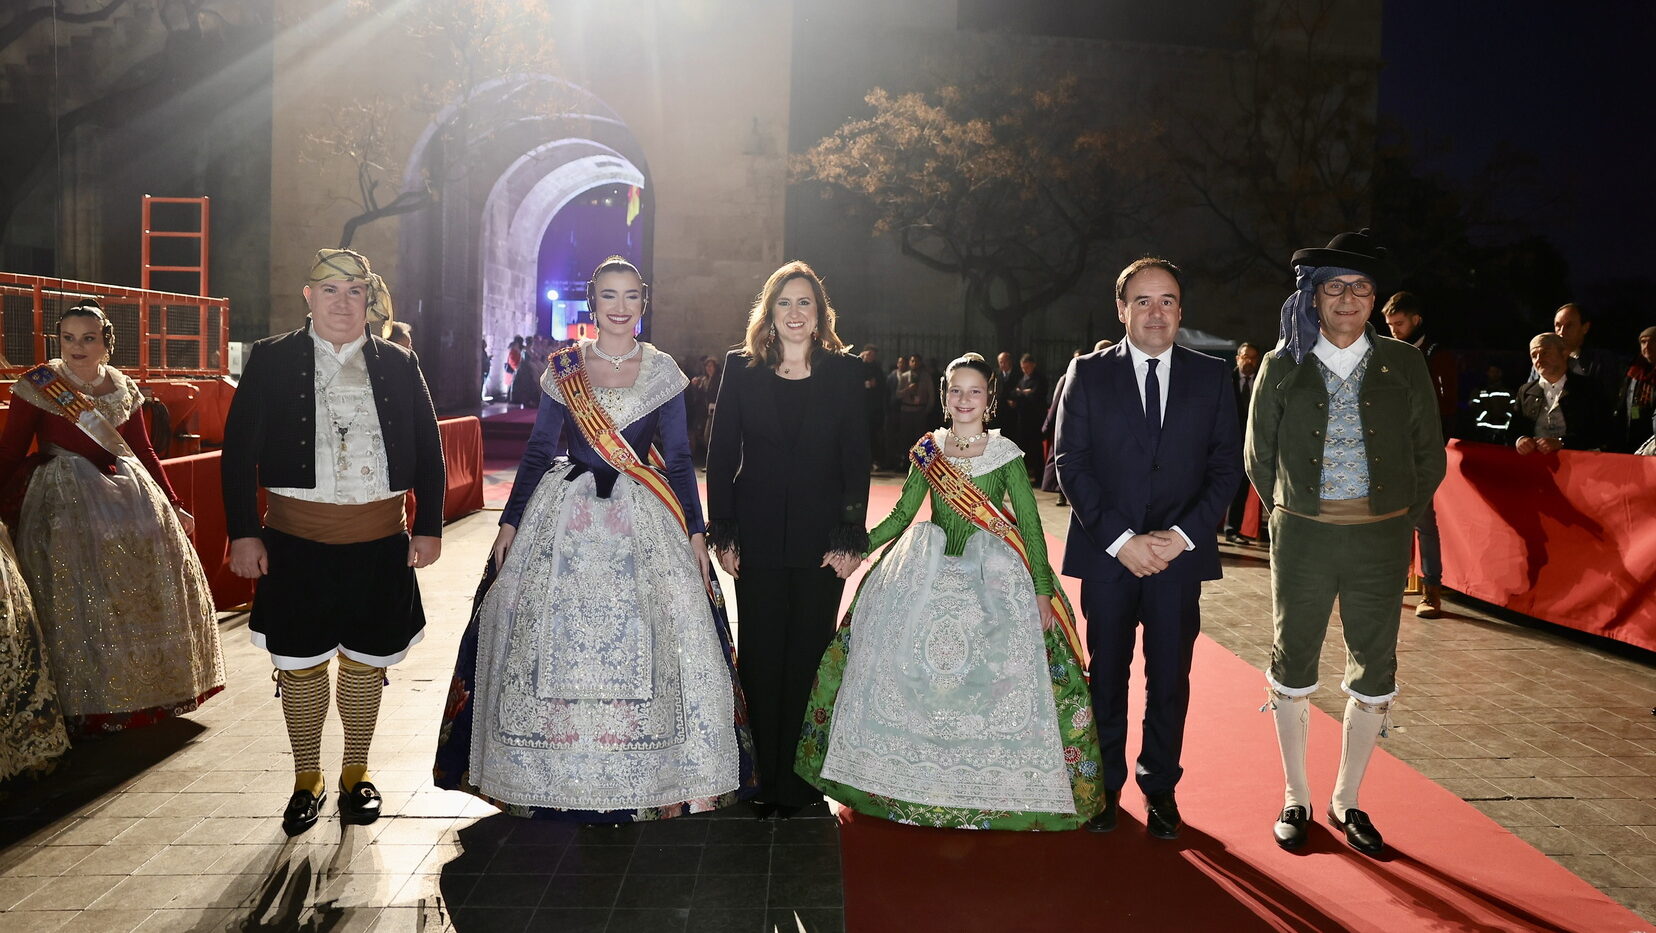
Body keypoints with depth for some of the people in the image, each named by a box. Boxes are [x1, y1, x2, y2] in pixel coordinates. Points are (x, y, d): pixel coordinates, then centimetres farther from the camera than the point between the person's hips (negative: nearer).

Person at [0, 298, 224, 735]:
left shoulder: (124, 388, 7)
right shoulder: (37, 385, -4)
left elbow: (144, 451, 12)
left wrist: (174, 505, 11)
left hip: (129, 495, 4)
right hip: (67, 503, -4)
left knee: (145, 591, 8)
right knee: (80, 602, -2)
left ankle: (146, 691, 24)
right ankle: (87, 704, 11)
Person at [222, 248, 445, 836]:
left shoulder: (398, 364, 5)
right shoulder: (271, 360, 1)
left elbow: (429, 451, 7)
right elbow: (238, 451, -1)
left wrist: (428, 527, 2)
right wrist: (244, 533, -6)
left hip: (380, 540, 1)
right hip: (296, 539, -1)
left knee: (365, 661, 11)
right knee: (299, 664, 8)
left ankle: (356, 775, 28)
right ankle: (307, 781, 26)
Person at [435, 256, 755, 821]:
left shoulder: (662, 370, 5)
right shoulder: (564, 368, 6)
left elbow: (679, 458, 6)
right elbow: (539, 450, 8)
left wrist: (695, 532, 0)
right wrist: (510, 522, 3)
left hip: (643, 520, 0)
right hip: (565, 516, 1)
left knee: (654, 635, -10)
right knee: (554, 635, 1)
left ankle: (662, 775, 4)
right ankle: (557, 776, 17)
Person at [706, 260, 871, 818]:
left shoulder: (844, 371, 3)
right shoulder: (742, 368, 4)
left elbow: (857, 461, 1)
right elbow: (721, 454, 4)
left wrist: (850, 539, -5)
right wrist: (723, 533, -1)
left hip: (821, 537, -1)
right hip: (758, 537, 1)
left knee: (808, 656, 4)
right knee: (760, 657, 6)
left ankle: (798, 781, 16)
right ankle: (767, 779, 18)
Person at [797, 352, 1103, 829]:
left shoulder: (1006, 453, -2)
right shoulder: (928, 449, 5)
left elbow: (1030, 523, -4)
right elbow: (901, 514, 6)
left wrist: (1042, 590, -10)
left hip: (994, 576, -2)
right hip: (930, 574, 2)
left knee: (993, 678, -5)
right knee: (915, 673, 2)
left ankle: (988, 783, 14)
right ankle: (912, 778, 21)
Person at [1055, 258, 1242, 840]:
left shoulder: (1210, 377, 6)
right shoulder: (1088, 373, 1)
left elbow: (1226, 466, 3)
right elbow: (1071, 464, -4)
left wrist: (1183, 535, -10)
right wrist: (1121, 540, -12)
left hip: (1180, 553, 1)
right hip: (1107, 553, -1)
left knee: (1170, 679, 8)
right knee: (1106, 676, 9)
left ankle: (1160, 787, 25)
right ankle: (1105, 786, 25)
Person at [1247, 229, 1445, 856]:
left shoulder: (1404, 365, 3)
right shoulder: (1282, 366, 1)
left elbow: (1429, 457, 8)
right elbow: (1259, 456, 8)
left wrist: (1399, 521, 7)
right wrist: (1291, 517, 7)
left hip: (1380, 539, 1)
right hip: (1302, 538, -1)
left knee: (1374, 673, 6)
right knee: (1293, 664, 5)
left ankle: (1347, 800, 23)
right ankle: (1296, 798, 21)